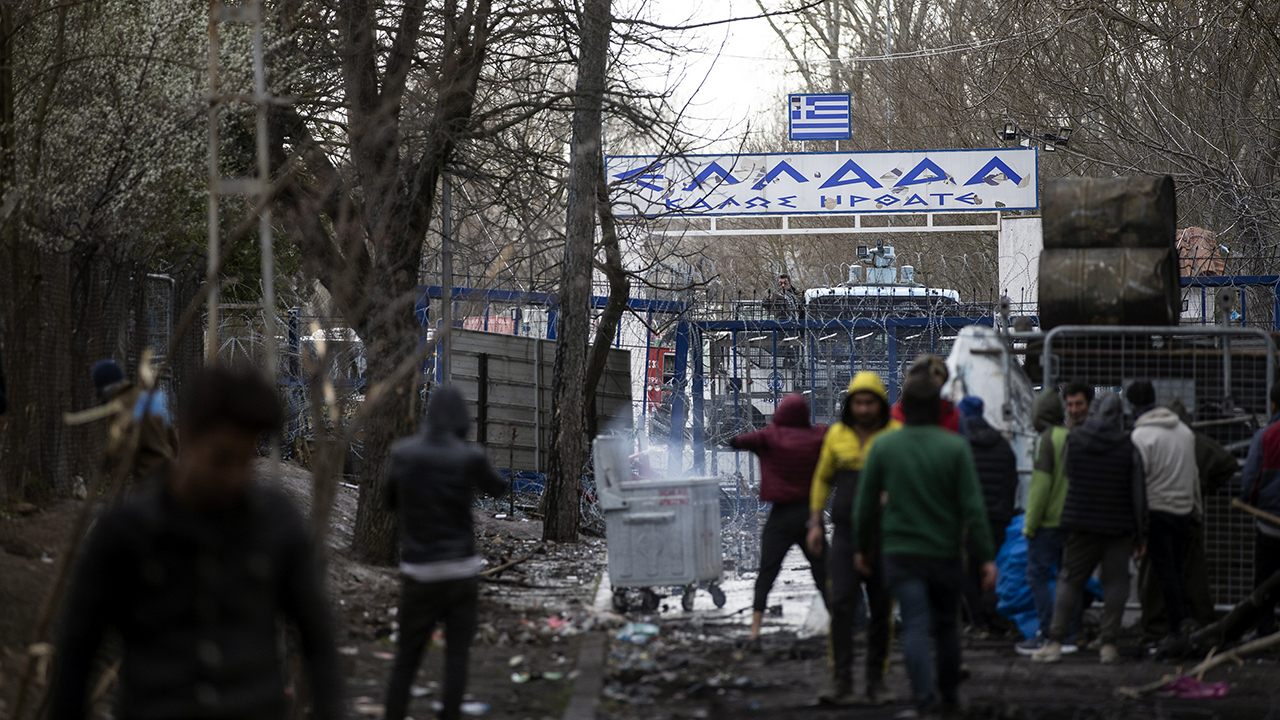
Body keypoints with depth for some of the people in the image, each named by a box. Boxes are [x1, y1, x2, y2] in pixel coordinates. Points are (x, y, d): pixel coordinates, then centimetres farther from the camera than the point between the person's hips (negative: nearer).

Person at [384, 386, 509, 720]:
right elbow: (498, 488, 11)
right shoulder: (470, 456, -9)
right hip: (460, 567, -1)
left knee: (407, 654, 10)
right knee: (457, 652, 7)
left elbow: (392, 501, 10)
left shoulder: (403, 453, -4)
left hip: (419, 570, 1)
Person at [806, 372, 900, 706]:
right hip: (845, 534, 1)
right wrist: (815, 523, 9)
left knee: (882, 610, 5)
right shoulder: (837, 435, 5)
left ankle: (877, 682, 17)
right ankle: (842, 684, -9)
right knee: (842, 605, -10)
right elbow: (823, 478, 16)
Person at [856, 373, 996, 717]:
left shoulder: (883, 447, -4)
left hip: (901, 554, -1)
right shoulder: (955, 447, -7)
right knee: (946, 626, 17)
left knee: (915, 625, -6)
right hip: (945, 553, 1)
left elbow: (866, 503, 2)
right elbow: (972, 507, -10)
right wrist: (986, 557, -6)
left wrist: (862, 546, 16)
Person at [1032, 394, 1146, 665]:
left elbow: (1068, 477, 7)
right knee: (1115, 582, 5)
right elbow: (1138, 491, -2)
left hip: (1080, 522, 2)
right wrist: (1139, 535, 4)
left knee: (1070, 580, 7)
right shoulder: (1128, 446, -5)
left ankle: (1055, 642, 2)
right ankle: (1108, 644, 2)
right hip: (1119, 526, -2)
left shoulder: (1073, 440, -1)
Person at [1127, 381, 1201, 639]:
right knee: (1177, 567, 15)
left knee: (1164, 570, -2)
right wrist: (1197, 509, 24)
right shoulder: (1184, 430, 10)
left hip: (1156, 510, -6)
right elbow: (1194, 474, 17)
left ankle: (1177, 623, -6)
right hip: (1184, 509, 6)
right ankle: (1187, 616, 8)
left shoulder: (1141, 436, -12)